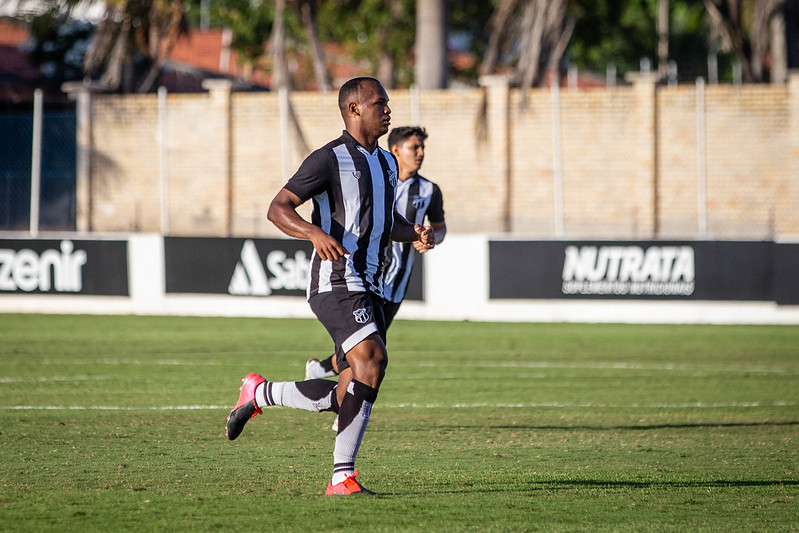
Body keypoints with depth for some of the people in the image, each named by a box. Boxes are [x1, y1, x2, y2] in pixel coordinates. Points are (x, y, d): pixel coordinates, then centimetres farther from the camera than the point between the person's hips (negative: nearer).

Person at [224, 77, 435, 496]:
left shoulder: (386, 163, 18)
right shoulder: (329, 159, -8)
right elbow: (278, 209, -10)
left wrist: (414, 232, 10)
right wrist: (315, 234, -28)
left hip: (368, 288, 9)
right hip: (336, 284, -9)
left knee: (344, 397, 3)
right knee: (373, 360, -23)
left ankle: (259, 393, 22)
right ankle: (343, 475, -16)